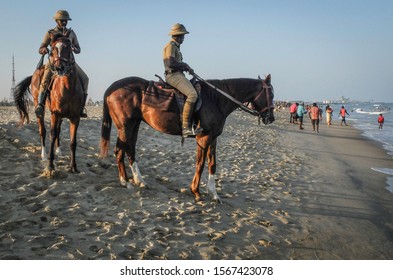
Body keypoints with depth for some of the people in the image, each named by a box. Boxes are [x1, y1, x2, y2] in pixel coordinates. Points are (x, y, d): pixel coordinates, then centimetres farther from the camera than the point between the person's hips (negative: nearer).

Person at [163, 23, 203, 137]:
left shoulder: (175, 46, 23)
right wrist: (185, 65, -9)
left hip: (177, 75, 11)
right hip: (173, 75, -11)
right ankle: (185, 127, -31)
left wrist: (187, 67, 8)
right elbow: (171, 63, -22)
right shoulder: (171, 46, -9)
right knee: (192, 94, -26)